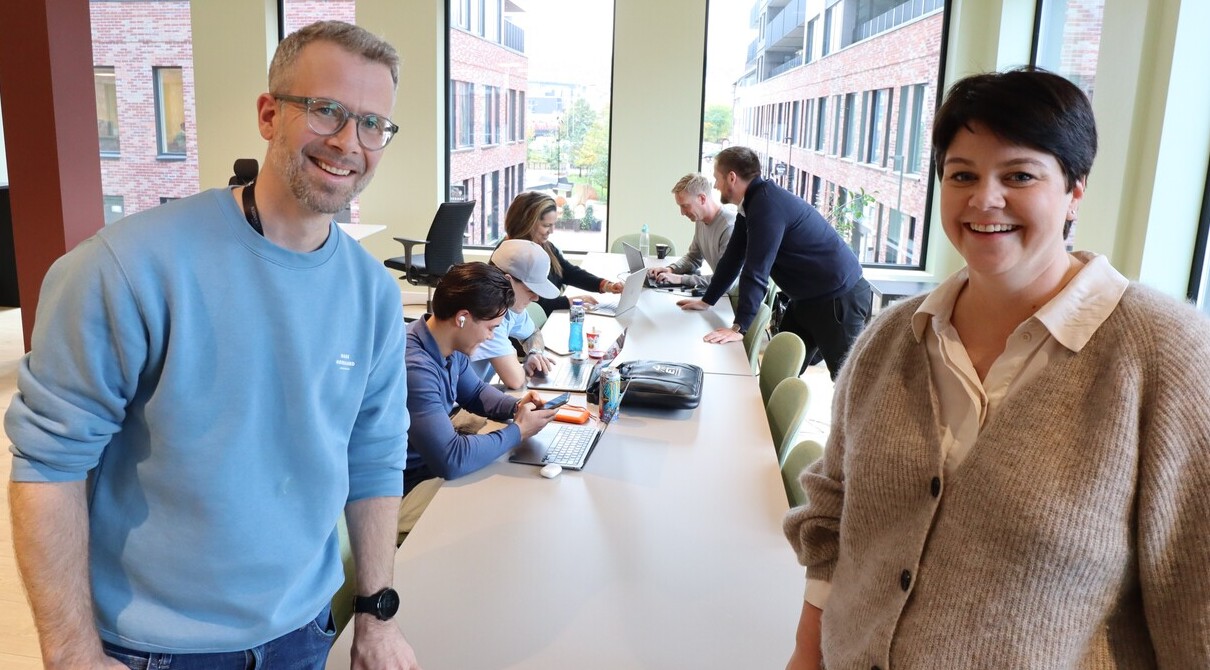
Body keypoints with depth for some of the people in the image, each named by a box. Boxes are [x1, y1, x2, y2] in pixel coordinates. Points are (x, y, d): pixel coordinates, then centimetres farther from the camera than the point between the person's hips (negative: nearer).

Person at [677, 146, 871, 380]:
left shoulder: (767, 204, -25)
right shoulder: (753, 204, 6)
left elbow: (756, 270, -28)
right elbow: (733, 258, 14)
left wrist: (739, 328, -27)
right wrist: (706, 301, 18)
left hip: (839, 297, -10)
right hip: (808, 296, 10)